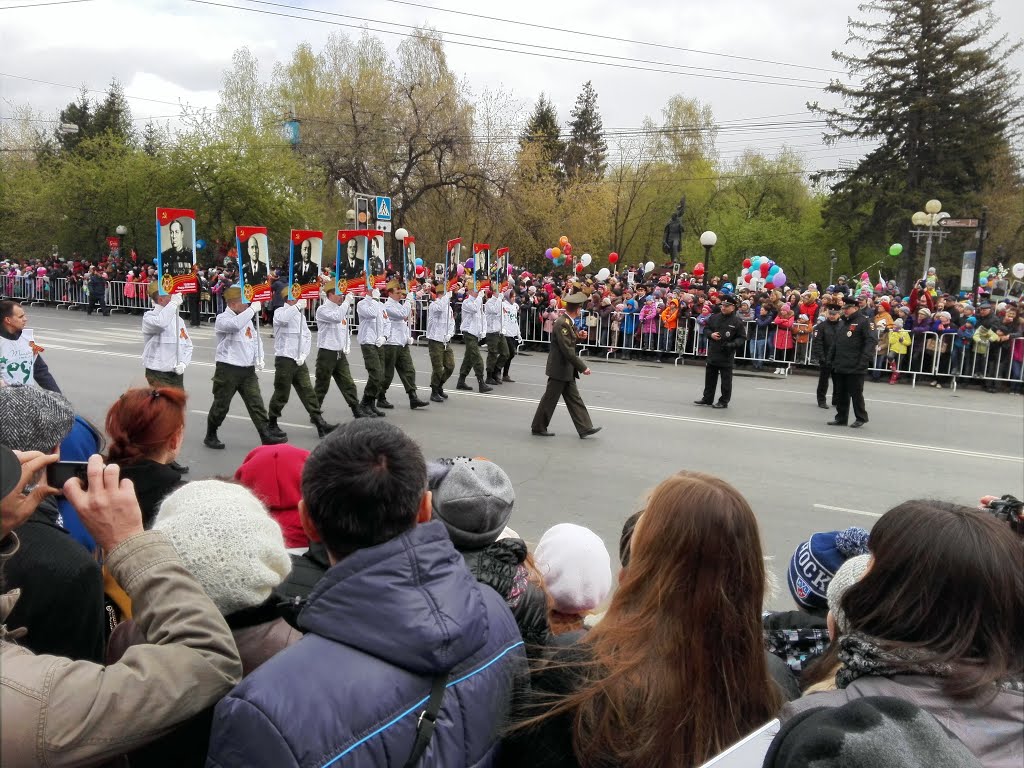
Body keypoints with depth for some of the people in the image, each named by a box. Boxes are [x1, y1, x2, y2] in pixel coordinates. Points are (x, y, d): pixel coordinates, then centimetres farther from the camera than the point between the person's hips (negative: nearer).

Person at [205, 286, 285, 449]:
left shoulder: (247, 318, 14)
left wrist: (259, 358, 5)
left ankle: (266, 435, -2)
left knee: (256, 403, -1)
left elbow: (256, 338, 21)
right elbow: (236, 324, -35)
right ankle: (210, 437, 21)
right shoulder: (222, 319, -11)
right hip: (228, 370, -6)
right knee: (221, 406, 5)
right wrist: (253, 309, -26)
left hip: (248, 370, 6)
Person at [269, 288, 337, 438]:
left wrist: (304, 354, 0)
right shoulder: (280, 312, -5)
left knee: (308, 392, 1)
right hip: (284, 360, -6)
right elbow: (282, 319, -32)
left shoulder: (301, 315, 15)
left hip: (299, 361, 6)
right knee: (281, 394, 2)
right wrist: (298, 306, -28)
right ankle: (271, 423, 18)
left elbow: (307, 336, 13)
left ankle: (319, 422, -3)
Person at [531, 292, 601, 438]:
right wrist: (583, 367, -22)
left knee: (574, 400, 10)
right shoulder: (561, 324, -22)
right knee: (550, 400, 3)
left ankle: (585, 428, 13)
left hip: (567, 370, 10)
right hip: (559, 370, -10)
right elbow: (567, 350, -25)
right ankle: (538, 428, 15)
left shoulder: (569, 322, 8)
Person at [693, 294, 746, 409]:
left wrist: (732, 344, -20)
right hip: (712, 354, 5)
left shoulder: (737, 322, -7)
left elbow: (742, 338, -4)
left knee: (726, 380, 2)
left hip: (727, 356, -5)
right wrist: (710, 334, -4)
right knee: (710, 378, 13)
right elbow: (706, 328, 16)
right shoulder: (714, 318, 5)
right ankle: (707, 399, 24)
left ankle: (724, 401, 11)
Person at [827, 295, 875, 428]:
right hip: (840, 366, 7)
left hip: (855, 368, -7)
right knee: (840, 393, 11)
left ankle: (861, 418, 14)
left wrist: (864, 360, -23)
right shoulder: (842, 323, 18)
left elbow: (871, 341, -16)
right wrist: (831, 358, 17)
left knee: (856, 393, 1)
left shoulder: (864, 322, -8)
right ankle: (841, 418, 19)